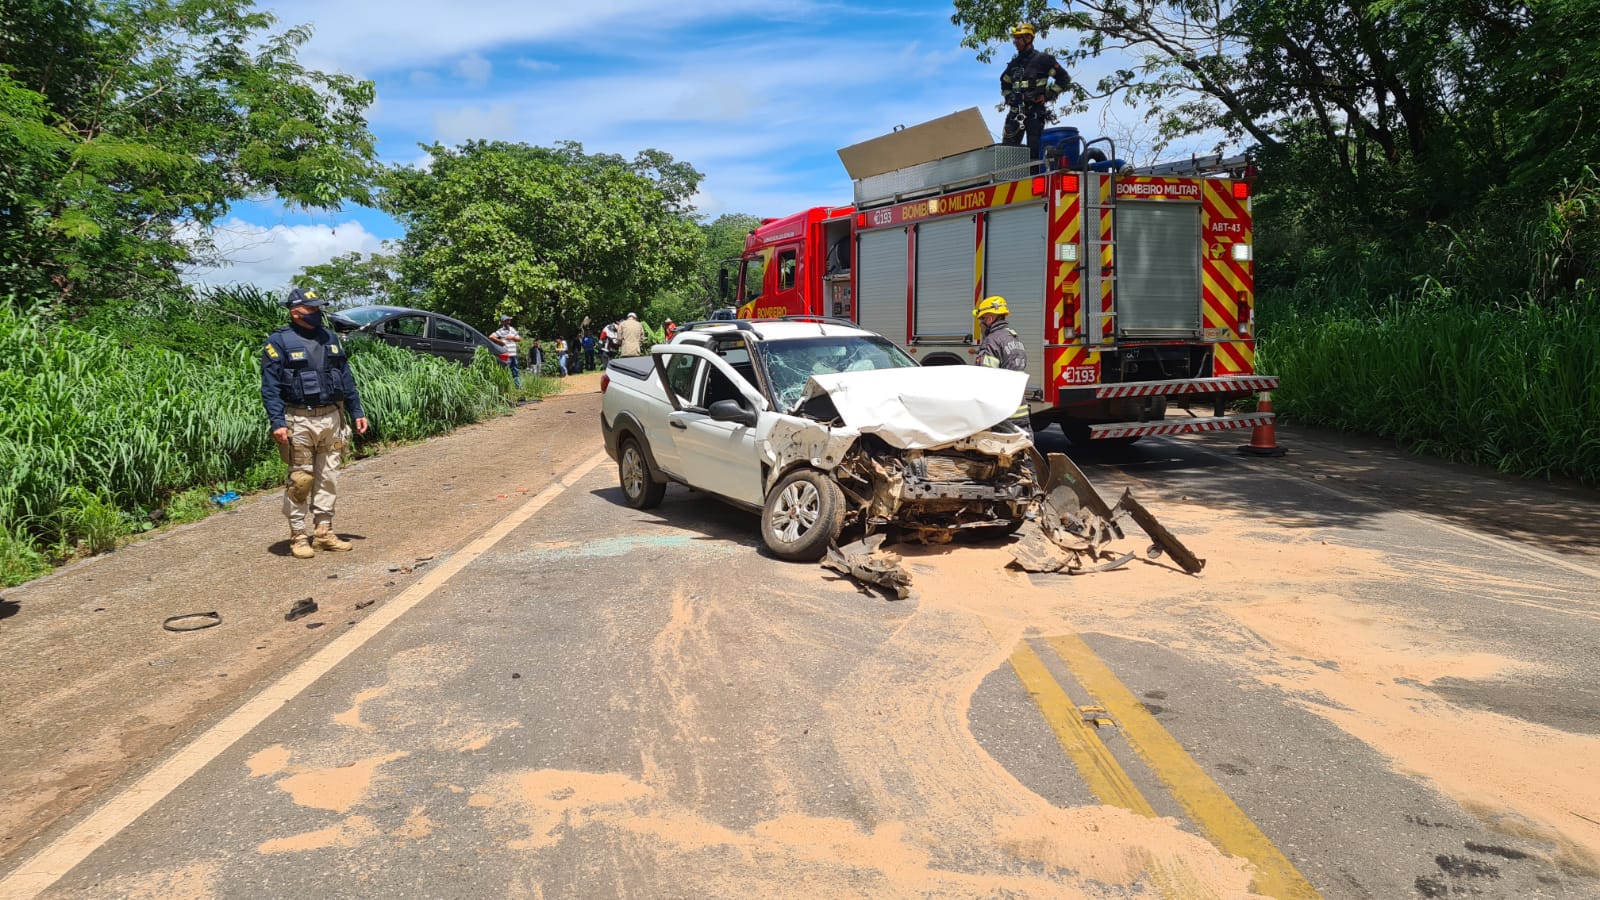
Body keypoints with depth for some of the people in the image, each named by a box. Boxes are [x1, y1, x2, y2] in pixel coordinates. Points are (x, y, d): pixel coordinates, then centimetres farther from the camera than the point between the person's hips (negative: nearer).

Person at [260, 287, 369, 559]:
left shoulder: (329, 338, 12)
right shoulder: (279, 342, -5)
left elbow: (346, 378, 16)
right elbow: (270, 387, -9)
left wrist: (357, 412, 11)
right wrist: (277, 423, -18)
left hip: (332, 418, 5)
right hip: (300, 422, -5)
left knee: (328, 478, 9)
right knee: (300, 480, 0)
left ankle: (324, 532, 17)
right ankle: (298, 536, 9)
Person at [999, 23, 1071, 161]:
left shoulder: (1042, 59, 0)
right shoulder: (1014, 63, 16)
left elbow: (1063, 78, 2)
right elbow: (1004, 82, 33)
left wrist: (1048, 95, -4)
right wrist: (1008, 97, 17)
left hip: (1035, 110, -5)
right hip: (1016, 111, 5)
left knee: (1034, 150, -5)